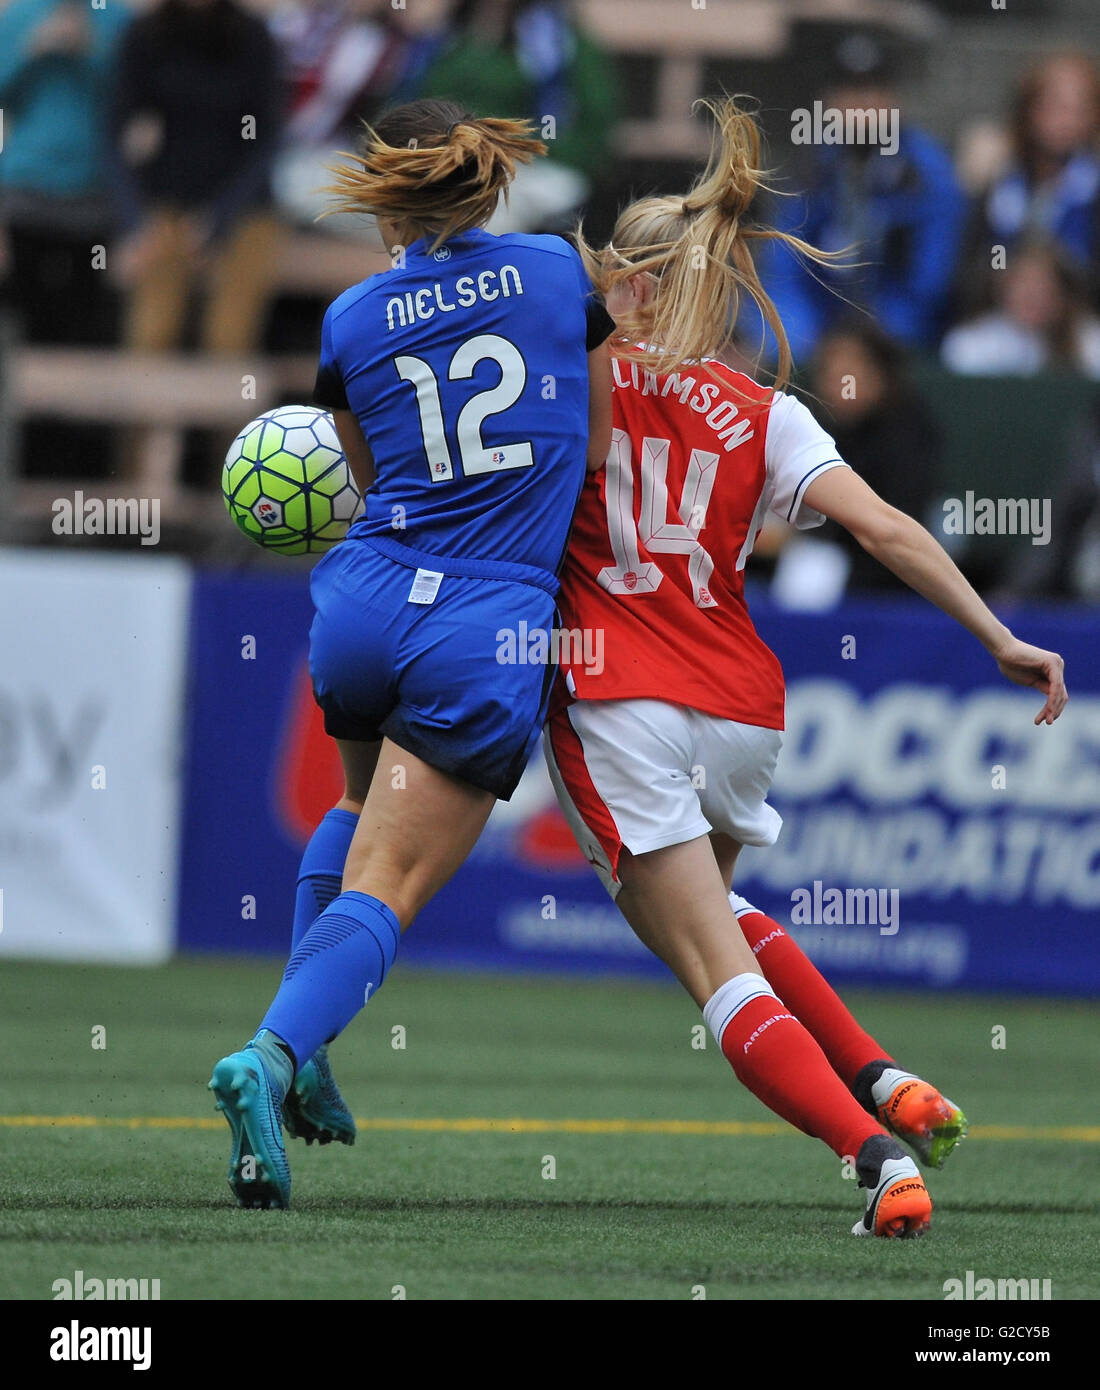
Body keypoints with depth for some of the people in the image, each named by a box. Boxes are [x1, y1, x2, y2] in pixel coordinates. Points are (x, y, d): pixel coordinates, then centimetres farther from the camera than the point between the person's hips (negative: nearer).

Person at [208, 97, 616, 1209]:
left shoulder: (353, 321, 4)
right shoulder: (556, 272, 2)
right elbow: (602, 446, 11)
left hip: (367, 604, 3)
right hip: (493, 632, -3)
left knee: (365, 803, 32)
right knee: (384, 889, -4)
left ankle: (297, 1055, 22)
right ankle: (275, 1051, -30)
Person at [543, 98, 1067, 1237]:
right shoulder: (765, 416, 7)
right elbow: (883, 526, -4)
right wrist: (1000, 638, -4)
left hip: (615, 705, -4)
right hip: (740, 707, 4)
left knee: (717, 971, -5)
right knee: (710, 908, 33)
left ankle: (878, 1155, -24)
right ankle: (883, 1084, 20)